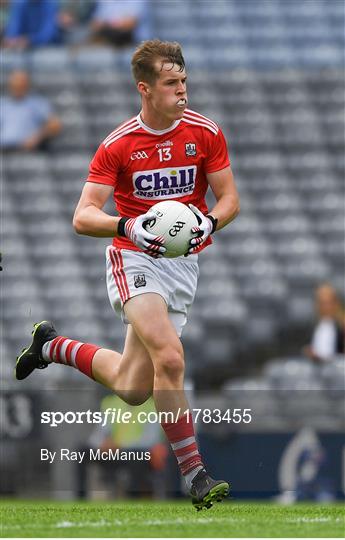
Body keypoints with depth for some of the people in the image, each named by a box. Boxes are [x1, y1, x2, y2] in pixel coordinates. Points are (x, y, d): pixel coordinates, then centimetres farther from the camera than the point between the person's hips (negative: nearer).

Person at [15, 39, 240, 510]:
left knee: (132, 388, 7)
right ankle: (193, 473, -23)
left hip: (183, 266, 4)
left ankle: (54, 346, 34)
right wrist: (129, 226, -30)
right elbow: (83, 216, -10)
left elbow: (229, 198, 3)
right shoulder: (117, 145, -8)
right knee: (169, 357, -28)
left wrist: (210, 221, -20)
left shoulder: (206, 133, -2)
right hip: (134, 260, -4)